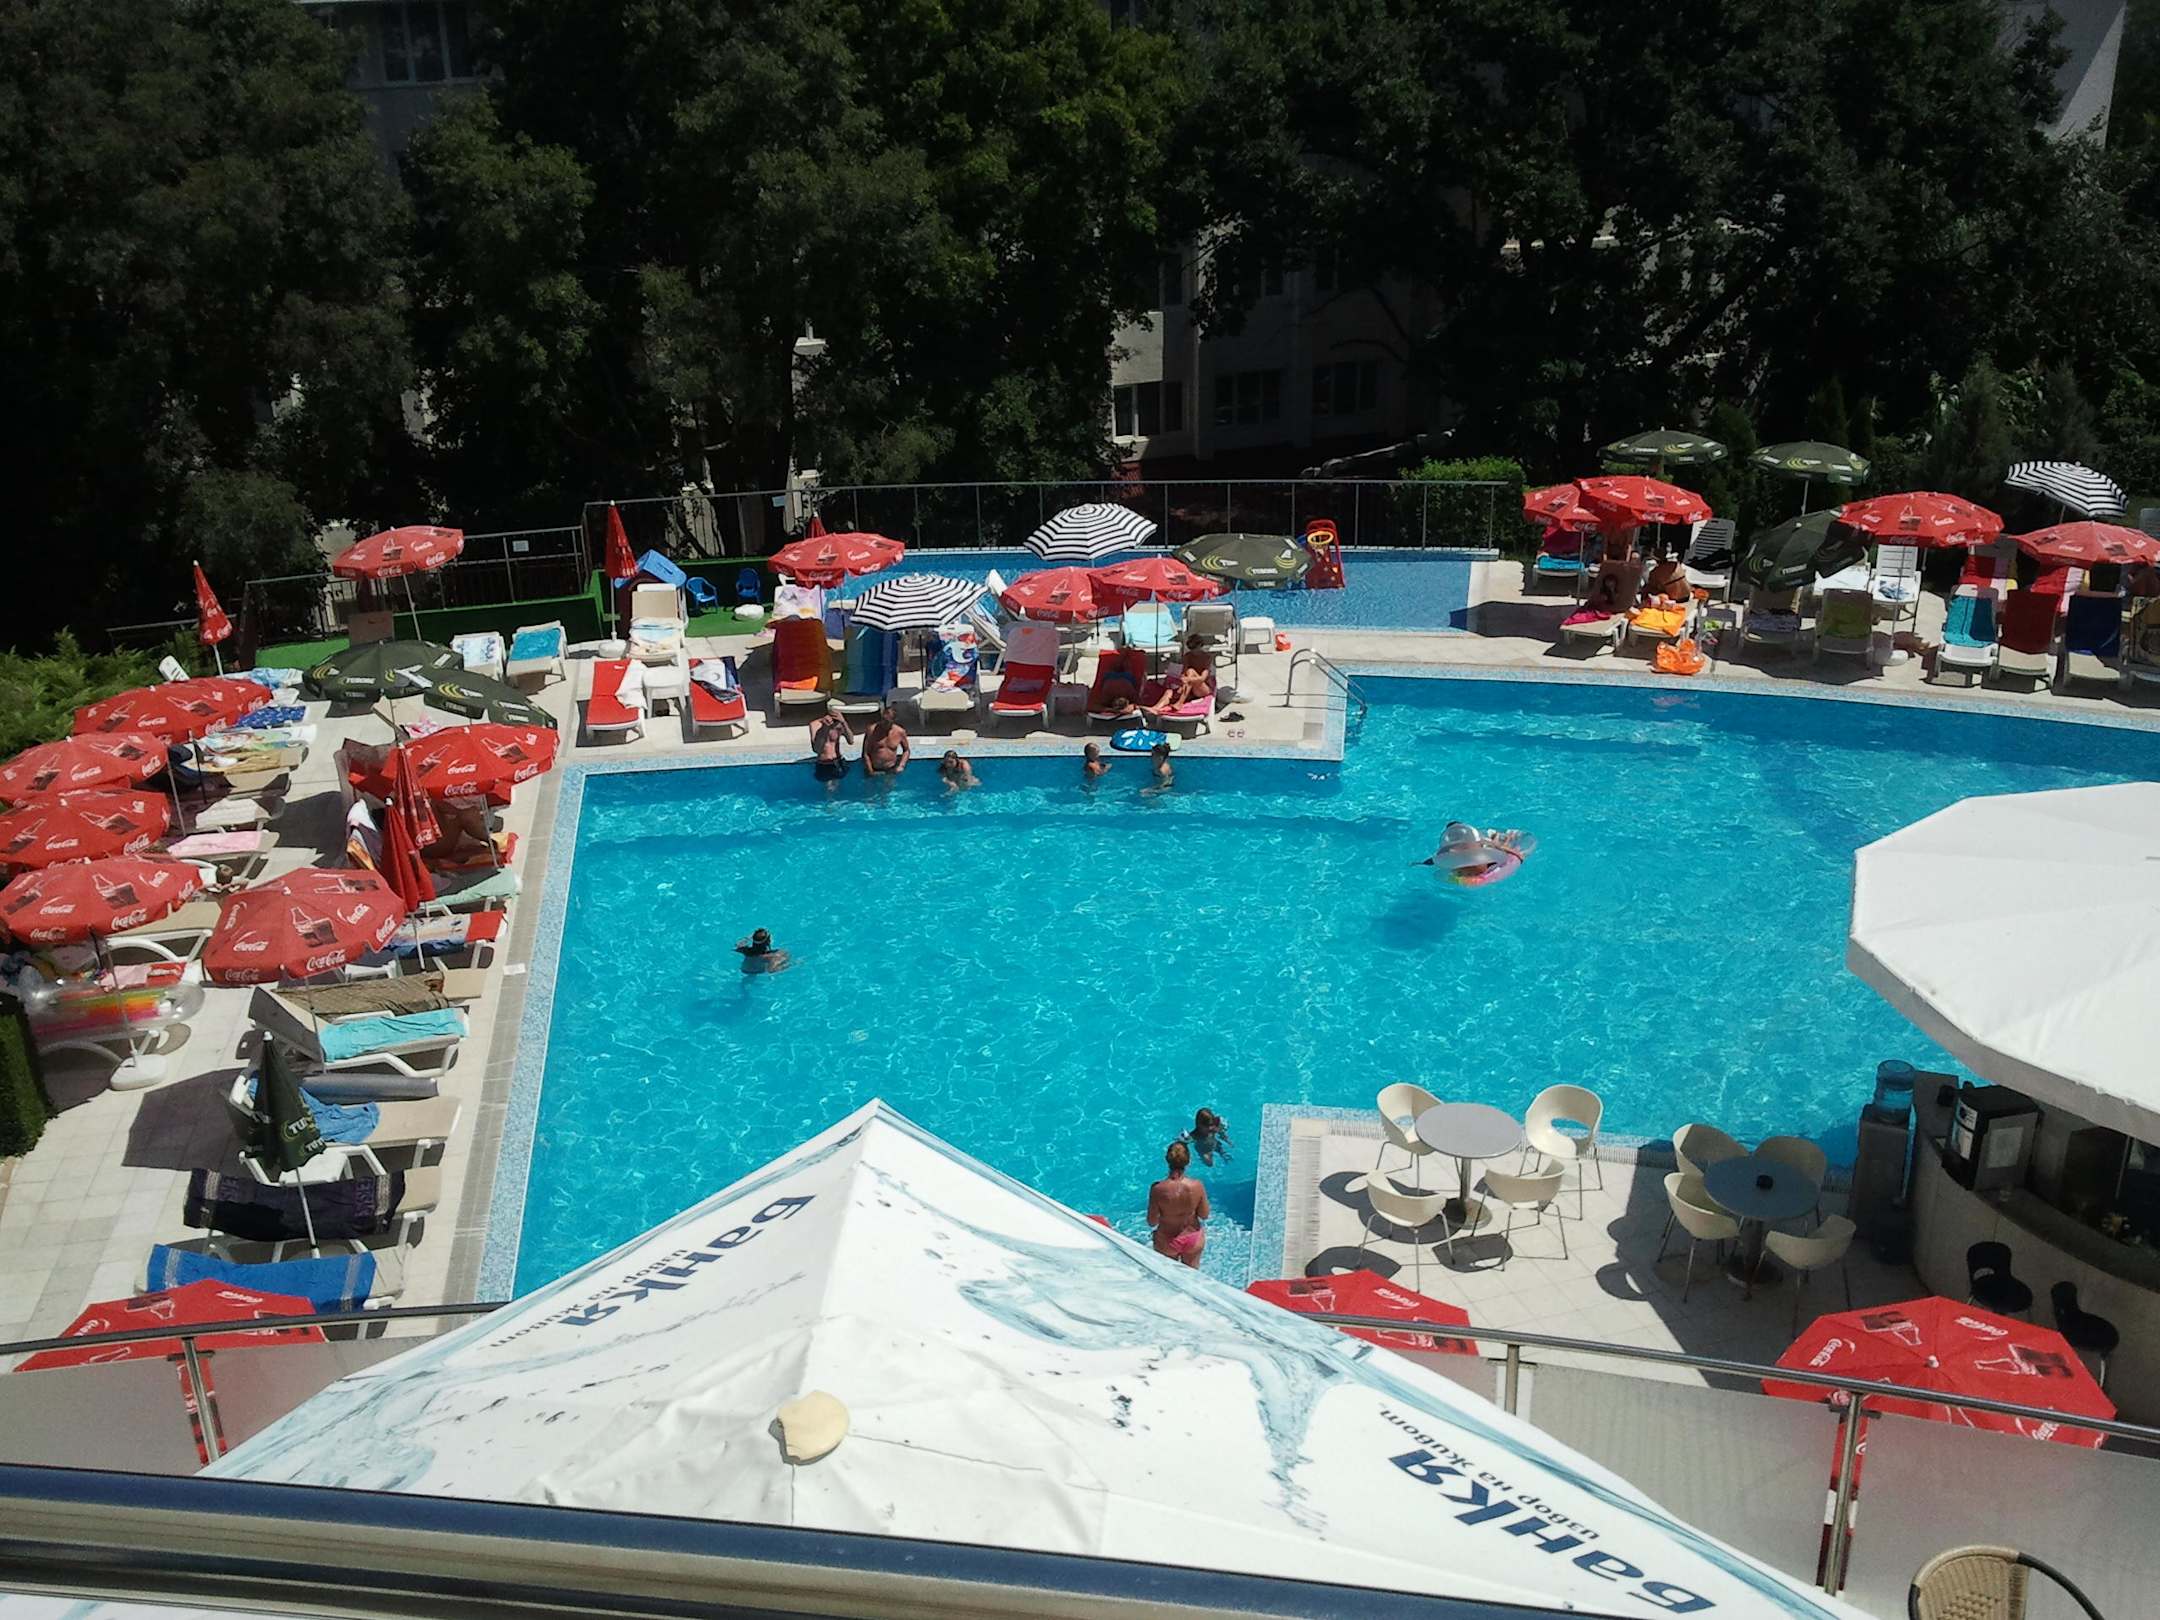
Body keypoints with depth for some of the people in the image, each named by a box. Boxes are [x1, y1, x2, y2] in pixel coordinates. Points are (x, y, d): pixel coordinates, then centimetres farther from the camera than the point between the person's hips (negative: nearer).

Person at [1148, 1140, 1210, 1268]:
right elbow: (1204, 1215, -9)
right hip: (1193, 1238, 1)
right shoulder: (1197, 1186, -23)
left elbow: (1151, 1222, -16)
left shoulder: (1158, 1189, -28)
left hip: (1167, 1241, -1)